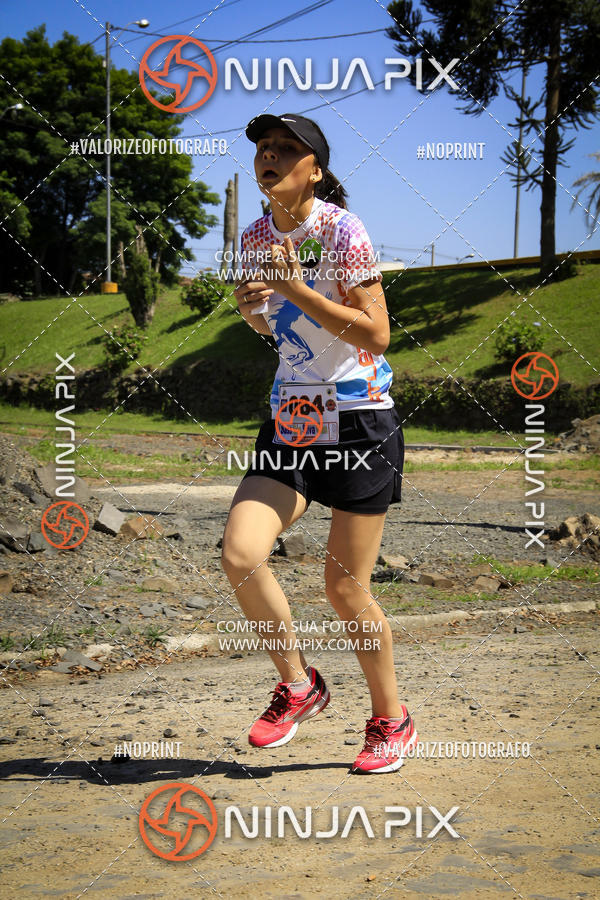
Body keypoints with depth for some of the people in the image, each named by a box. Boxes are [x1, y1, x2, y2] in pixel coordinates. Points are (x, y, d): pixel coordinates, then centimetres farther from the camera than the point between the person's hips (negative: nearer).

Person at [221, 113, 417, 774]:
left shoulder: (341, 229, -12)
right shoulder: (255, 238, 7)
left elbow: (376, 335, -17)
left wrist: (295, 289, -22)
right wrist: (251, 308, 0)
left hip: (360, 418, -5)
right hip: (290, 420, 6)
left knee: (344, 589, -1)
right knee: (239, 554, -14)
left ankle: (390, 719, 22)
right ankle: (298, 685, 10)